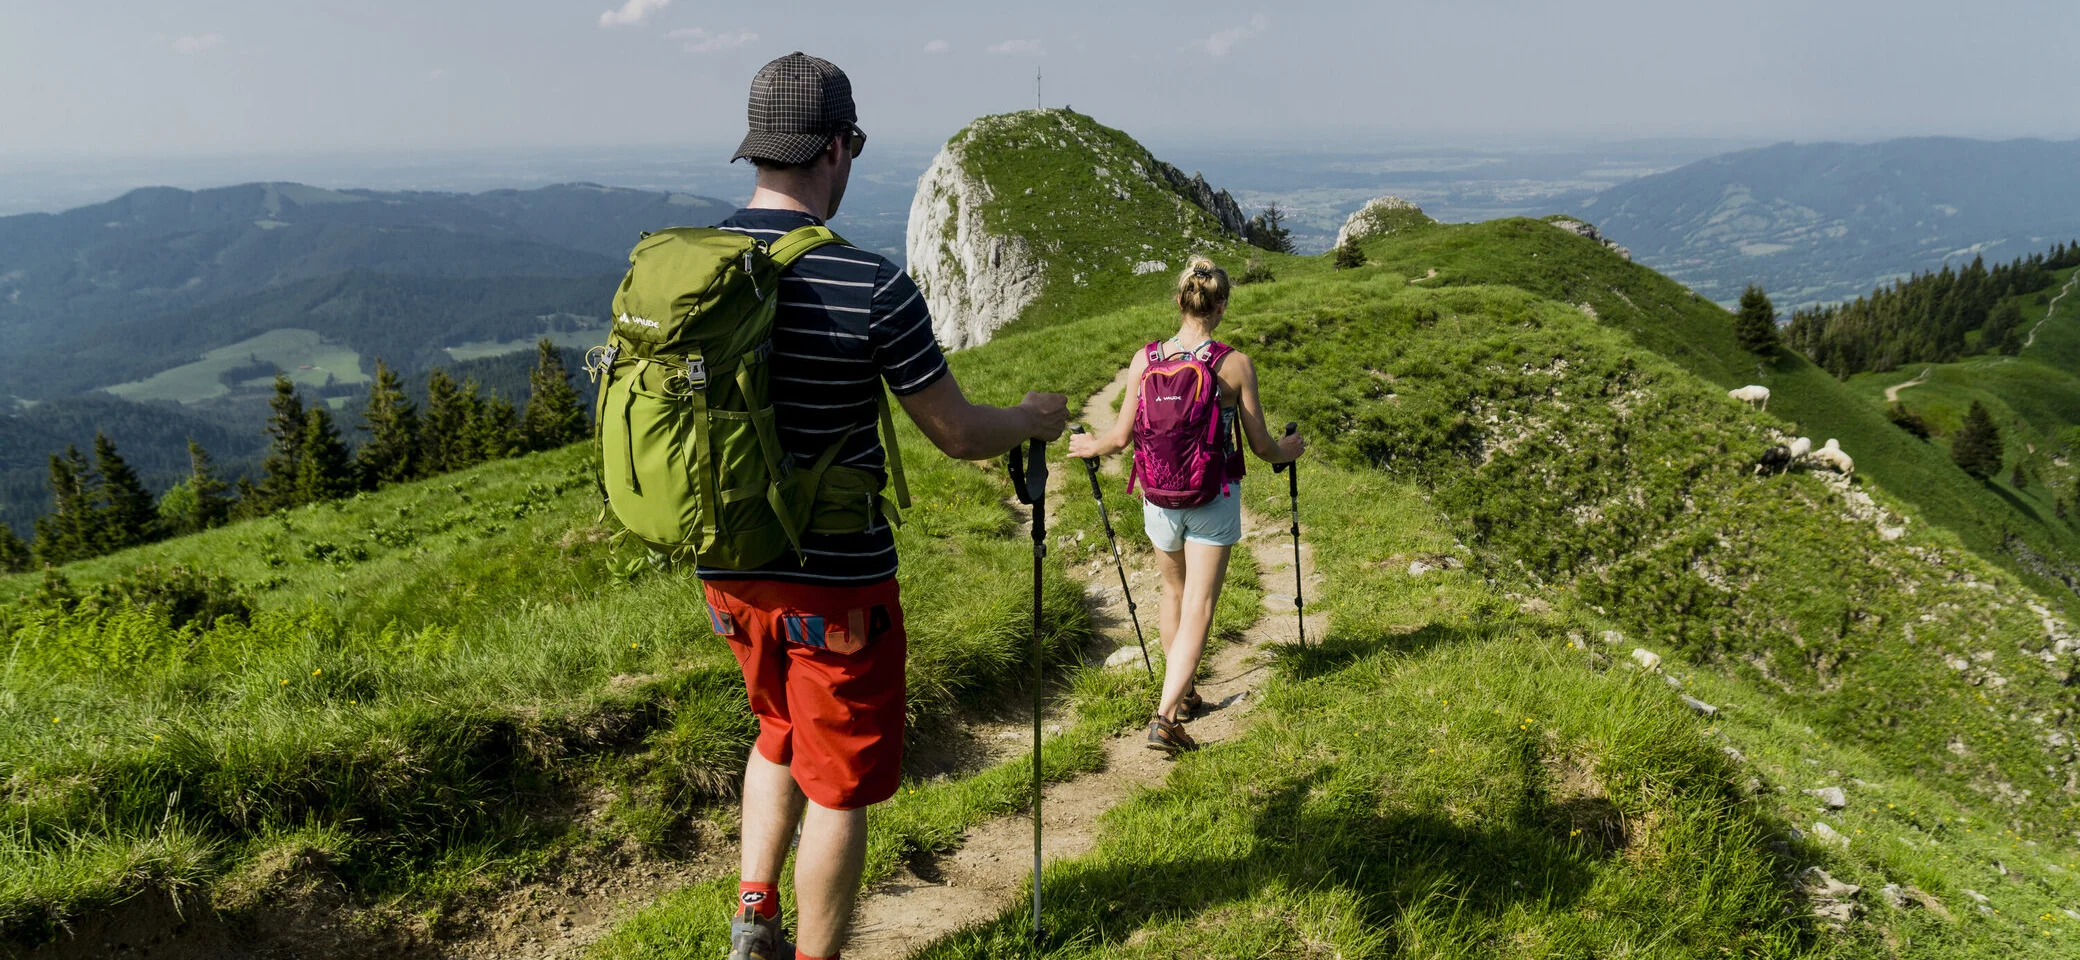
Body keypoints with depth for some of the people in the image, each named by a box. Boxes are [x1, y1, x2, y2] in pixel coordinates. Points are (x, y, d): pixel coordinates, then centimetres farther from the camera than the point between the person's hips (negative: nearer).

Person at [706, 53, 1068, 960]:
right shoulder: (871, 286, -20)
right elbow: (958, 435, -12)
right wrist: (1035, 417, 8)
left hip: (728, 569, 6)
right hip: (835, 580, -6)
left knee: (781, 734, 30)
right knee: (838, 785, 12)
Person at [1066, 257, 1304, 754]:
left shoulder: (1145, 358, -7)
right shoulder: (1236, 364, -11)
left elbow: (1122, 436, -3)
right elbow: (1261, 447, -4)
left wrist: (1089, 446, 19)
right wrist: (1288, 451, 18)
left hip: (1158, 498, 3)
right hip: (1214, 499, -3)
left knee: (1174, 593, 23)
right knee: (1198, 607, 1)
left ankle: (1182, 695, 37)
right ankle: (1165, 717, -9)